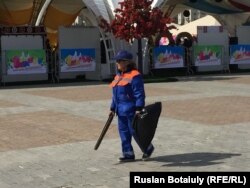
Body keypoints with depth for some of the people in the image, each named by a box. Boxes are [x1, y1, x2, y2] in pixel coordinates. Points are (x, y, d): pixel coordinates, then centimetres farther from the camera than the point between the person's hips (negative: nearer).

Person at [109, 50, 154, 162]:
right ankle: (128, 154, 17)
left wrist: (139, 108, -21)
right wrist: (113, 108, 18)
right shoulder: (118, 76, 15)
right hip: (121, 110, 9)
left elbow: (139, 94, -16)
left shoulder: (134, 75, -12)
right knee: (123, 131, 9)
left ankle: (148, 148, 19)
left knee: (134, 131, -2)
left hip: (131, 109, -9)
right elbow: (115, 95, 21)